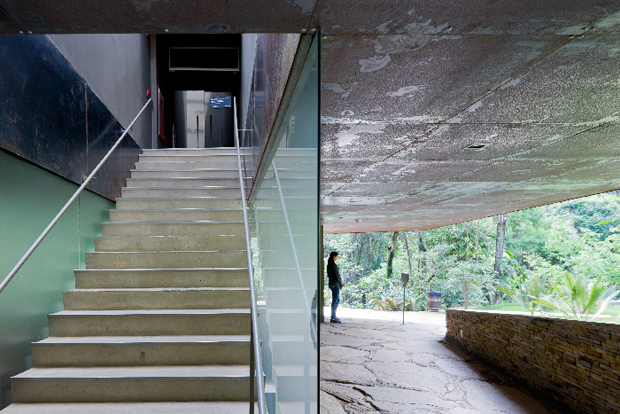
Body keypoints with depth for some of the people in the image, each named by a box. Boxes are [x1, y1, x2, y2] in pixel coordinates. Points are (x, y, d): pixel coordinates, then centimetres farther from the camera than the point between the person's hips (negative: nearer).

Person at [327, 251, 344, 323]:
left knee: (337, 300, 19)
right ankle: (333, 318, 3)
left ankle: (333, 316, 24)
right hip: (335, 284, -9)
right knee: (334, 301, -3)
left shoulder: (329, 265, 10)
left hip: (331, 283, 9)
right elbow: (337, 276, -16)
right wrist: (341, 284, -1)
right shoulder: (334, 265, -17)